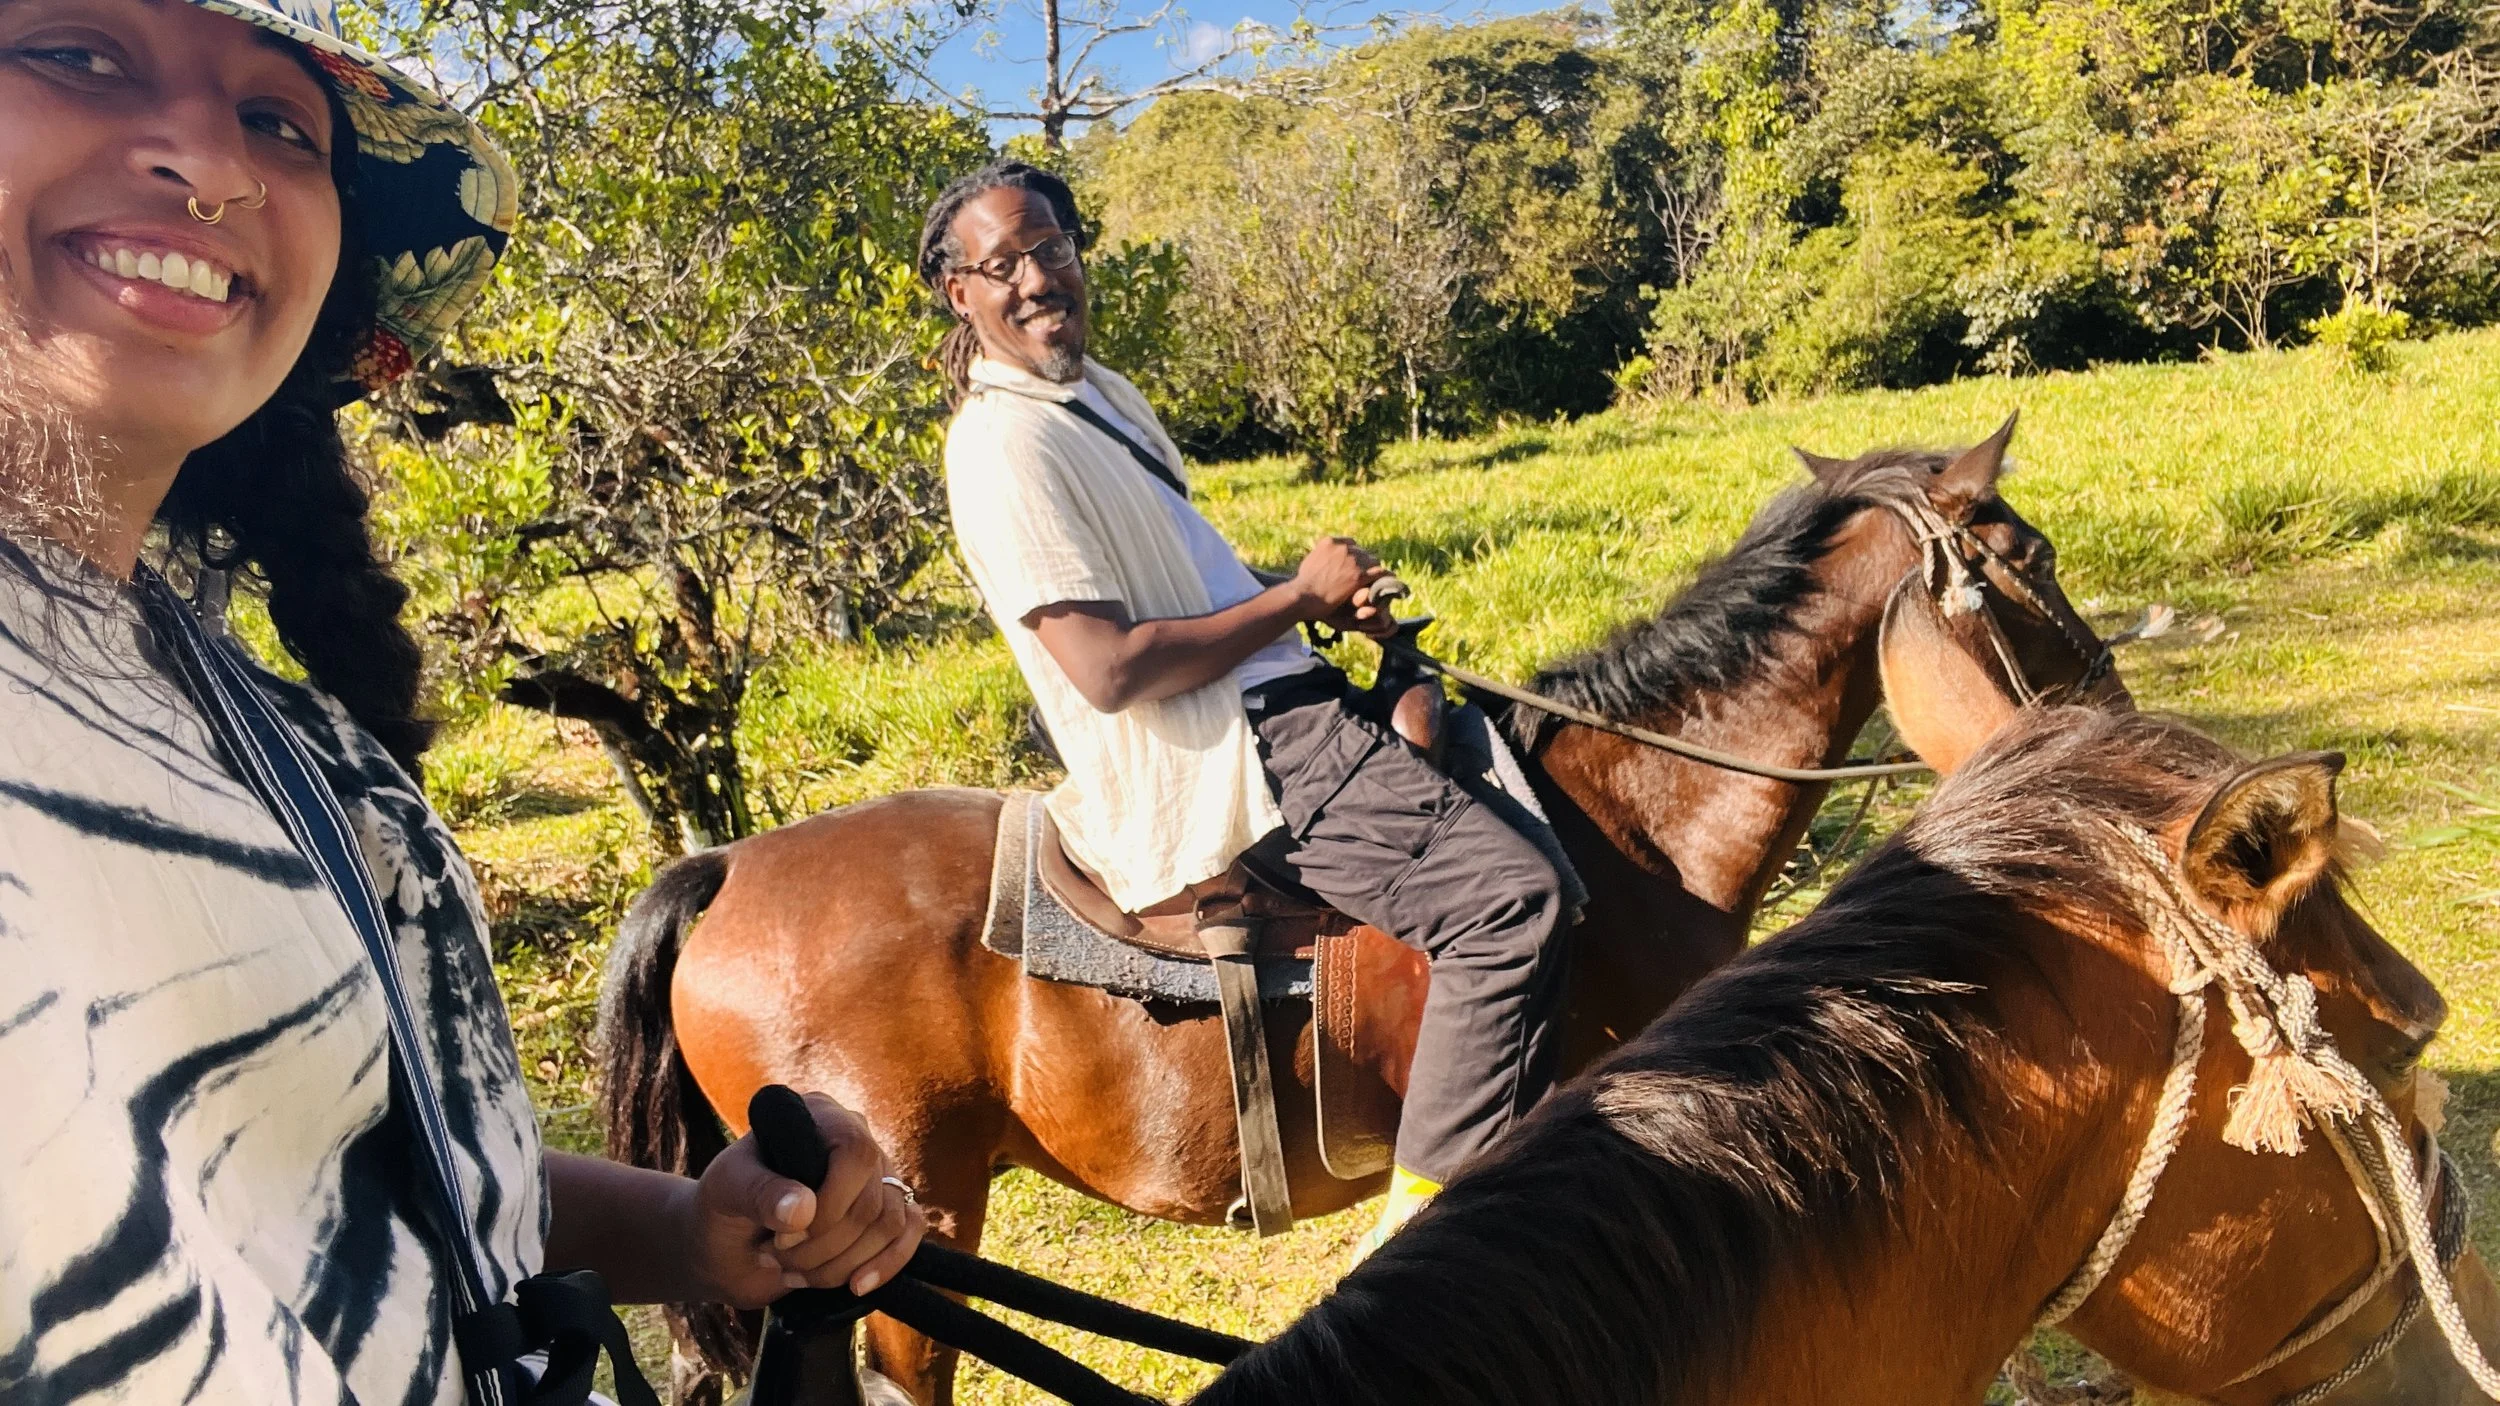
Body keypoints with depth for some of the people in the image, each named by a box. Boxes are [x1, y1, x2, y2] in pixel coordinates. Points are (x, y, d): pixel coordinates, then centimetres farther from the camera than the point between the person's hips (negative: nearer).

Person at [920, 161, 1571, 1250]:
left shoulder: (1098, 389, 17)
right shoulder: (1004, 445, -14)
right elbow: (1108, 669, -22)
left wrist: (1327, 597, 6)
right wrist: (1299, 598, -12)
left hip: (1280, 715, 11)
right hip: (1226, 765, -11)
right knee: (1512, 894, -23)